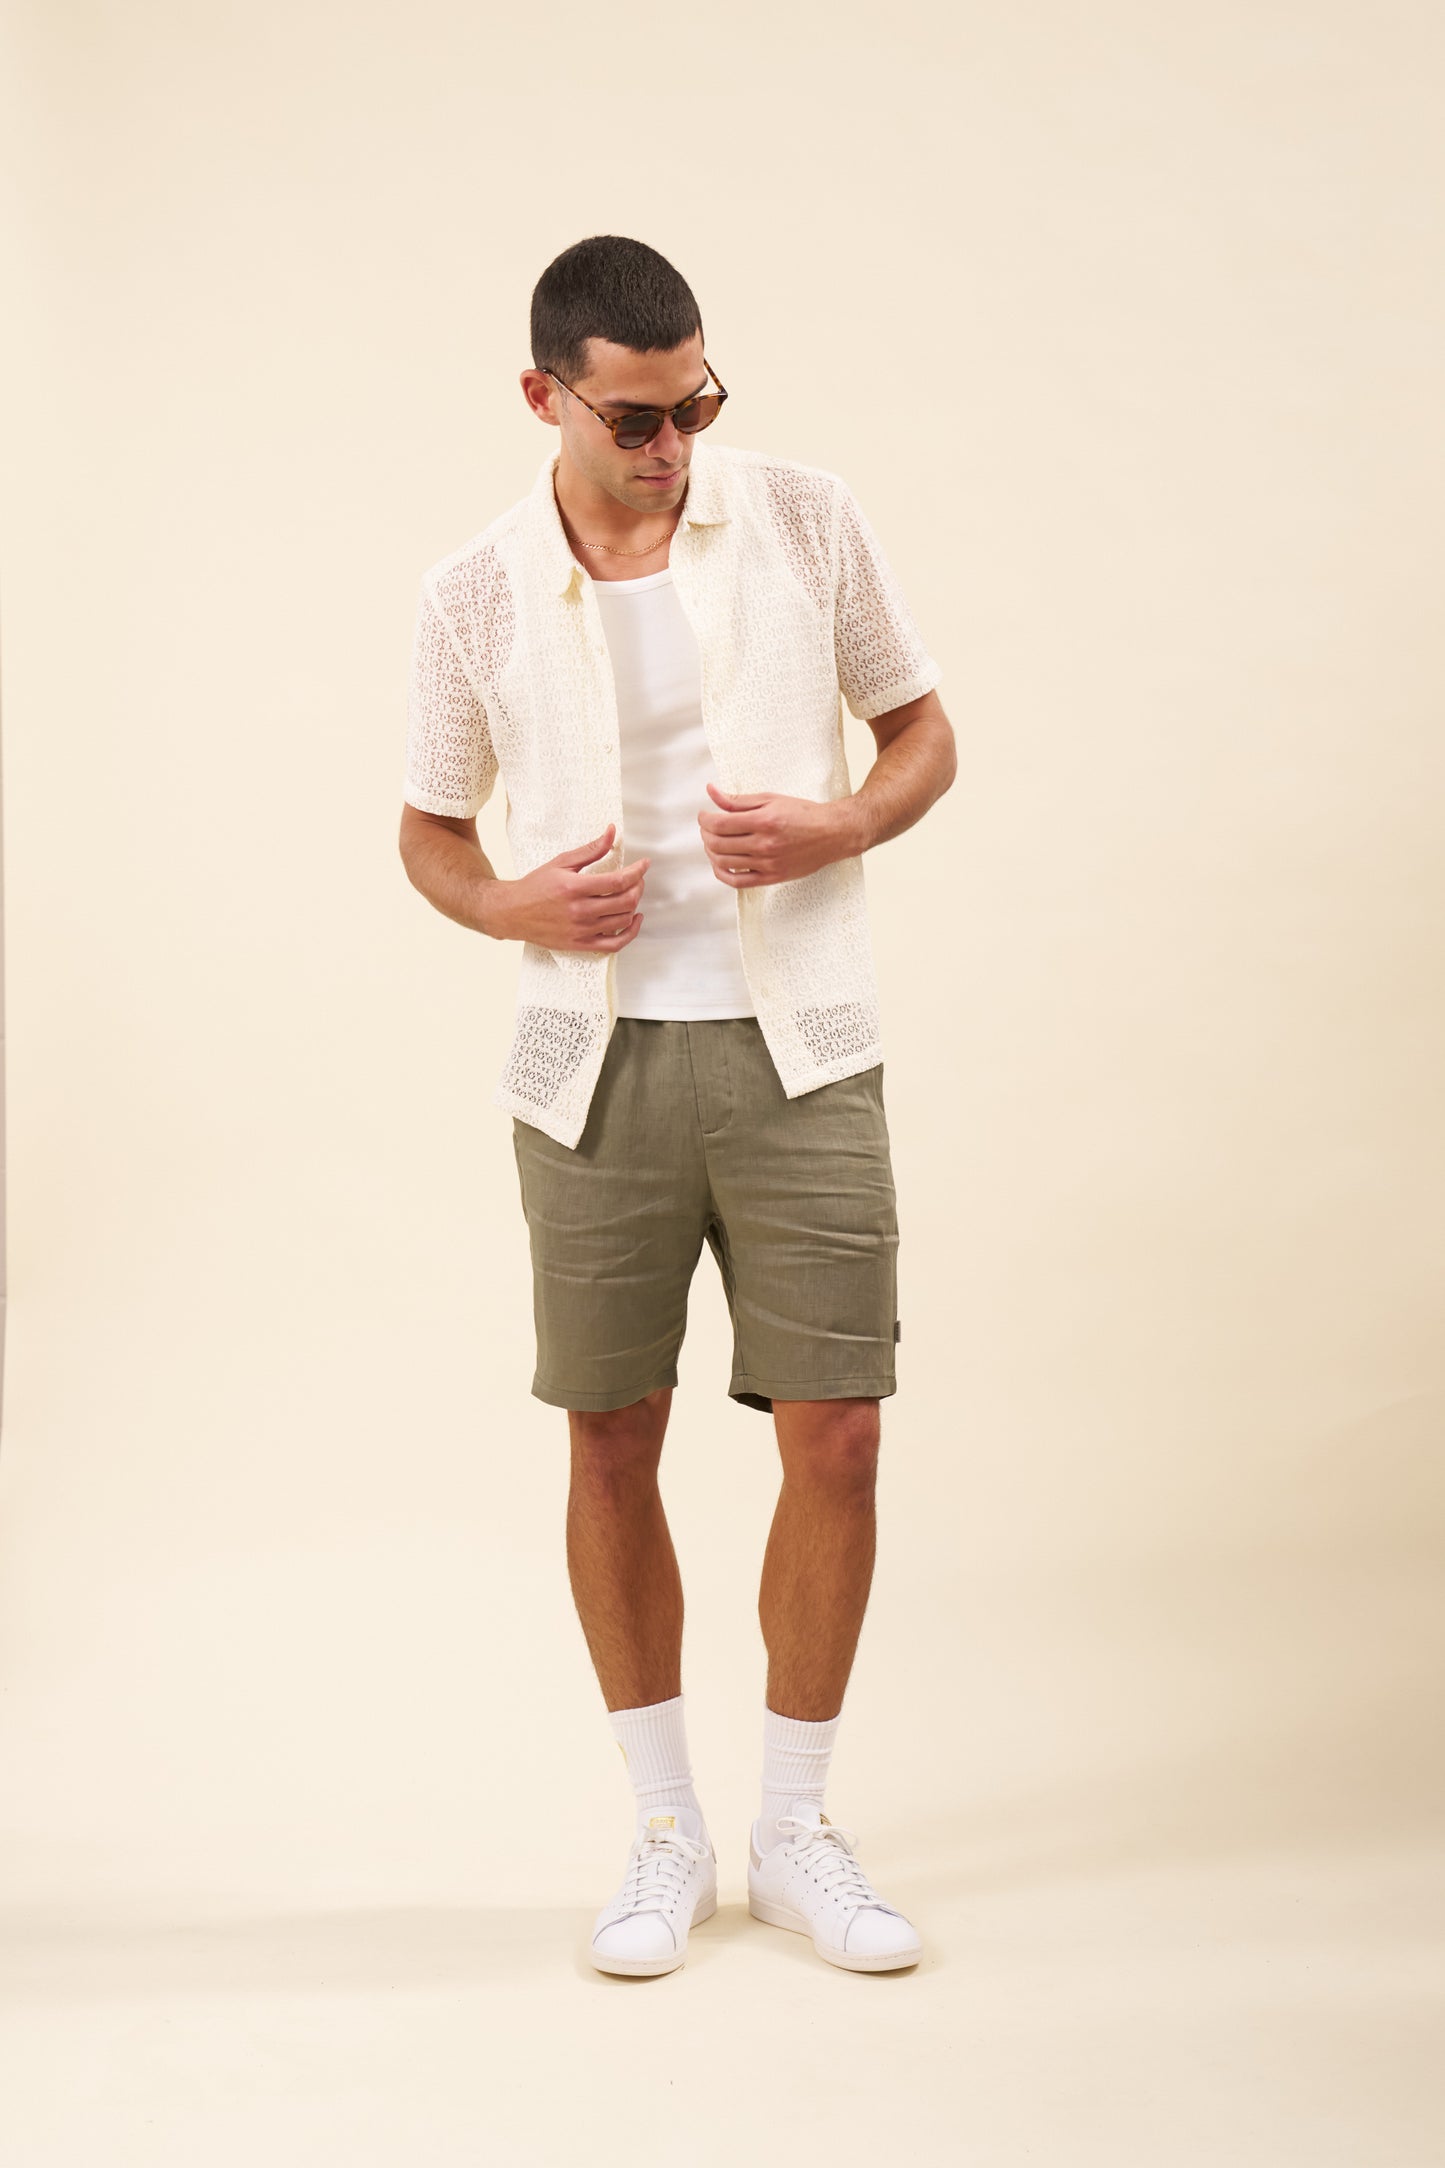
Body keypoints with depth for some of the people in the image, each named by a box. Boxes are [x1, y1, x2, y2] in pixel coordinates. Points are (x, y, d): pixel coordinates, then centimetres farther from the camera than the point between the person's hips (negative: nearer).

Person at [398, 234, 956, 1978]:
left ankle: (797, 1834, 18)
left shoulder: (806, 520, 0)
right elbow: (428, 831, 12)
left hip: (799, 1051, 0)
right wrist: (511, 906, -11)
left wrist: (840, 823, -13)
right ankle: (666, 1831, 23)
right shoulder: (476, 597, 1)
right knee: (613, 1445, 6)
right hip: (598, 1062, 1)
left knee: (835, 1439, -1)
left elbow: (924, 733, 9)